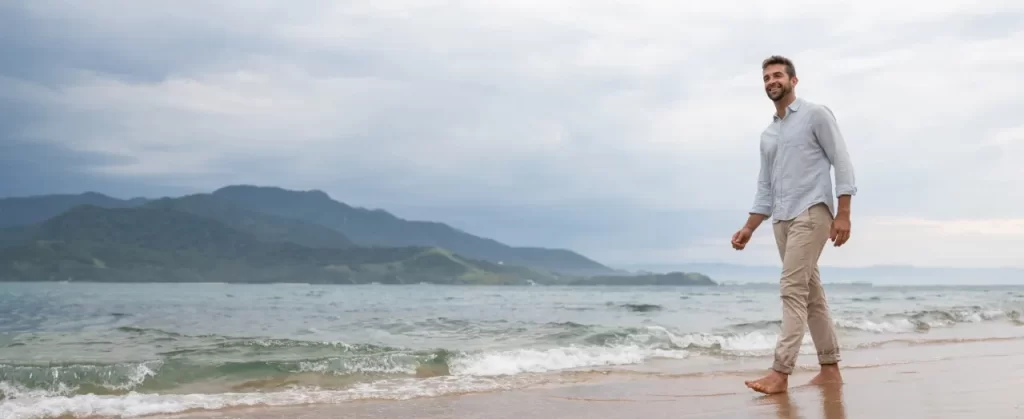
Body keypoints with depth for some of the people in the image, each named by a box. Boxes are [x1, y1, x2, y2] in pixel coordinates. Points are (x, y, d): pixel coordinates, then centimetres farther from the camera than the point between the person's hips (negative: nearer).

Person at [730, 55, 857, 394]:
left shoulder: (816, 114, 1)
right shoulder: (768, 134, 21)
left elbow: (842, 163, -6)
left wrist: (843, 213, -15)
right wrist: (748, 228, 12)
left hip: (811, 213, -7)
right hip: (782, 220, 7)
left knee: (793, 289, -15)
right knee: (810, 293, 8)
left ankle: (781, 371, -18)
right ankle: (830, 368, 14)